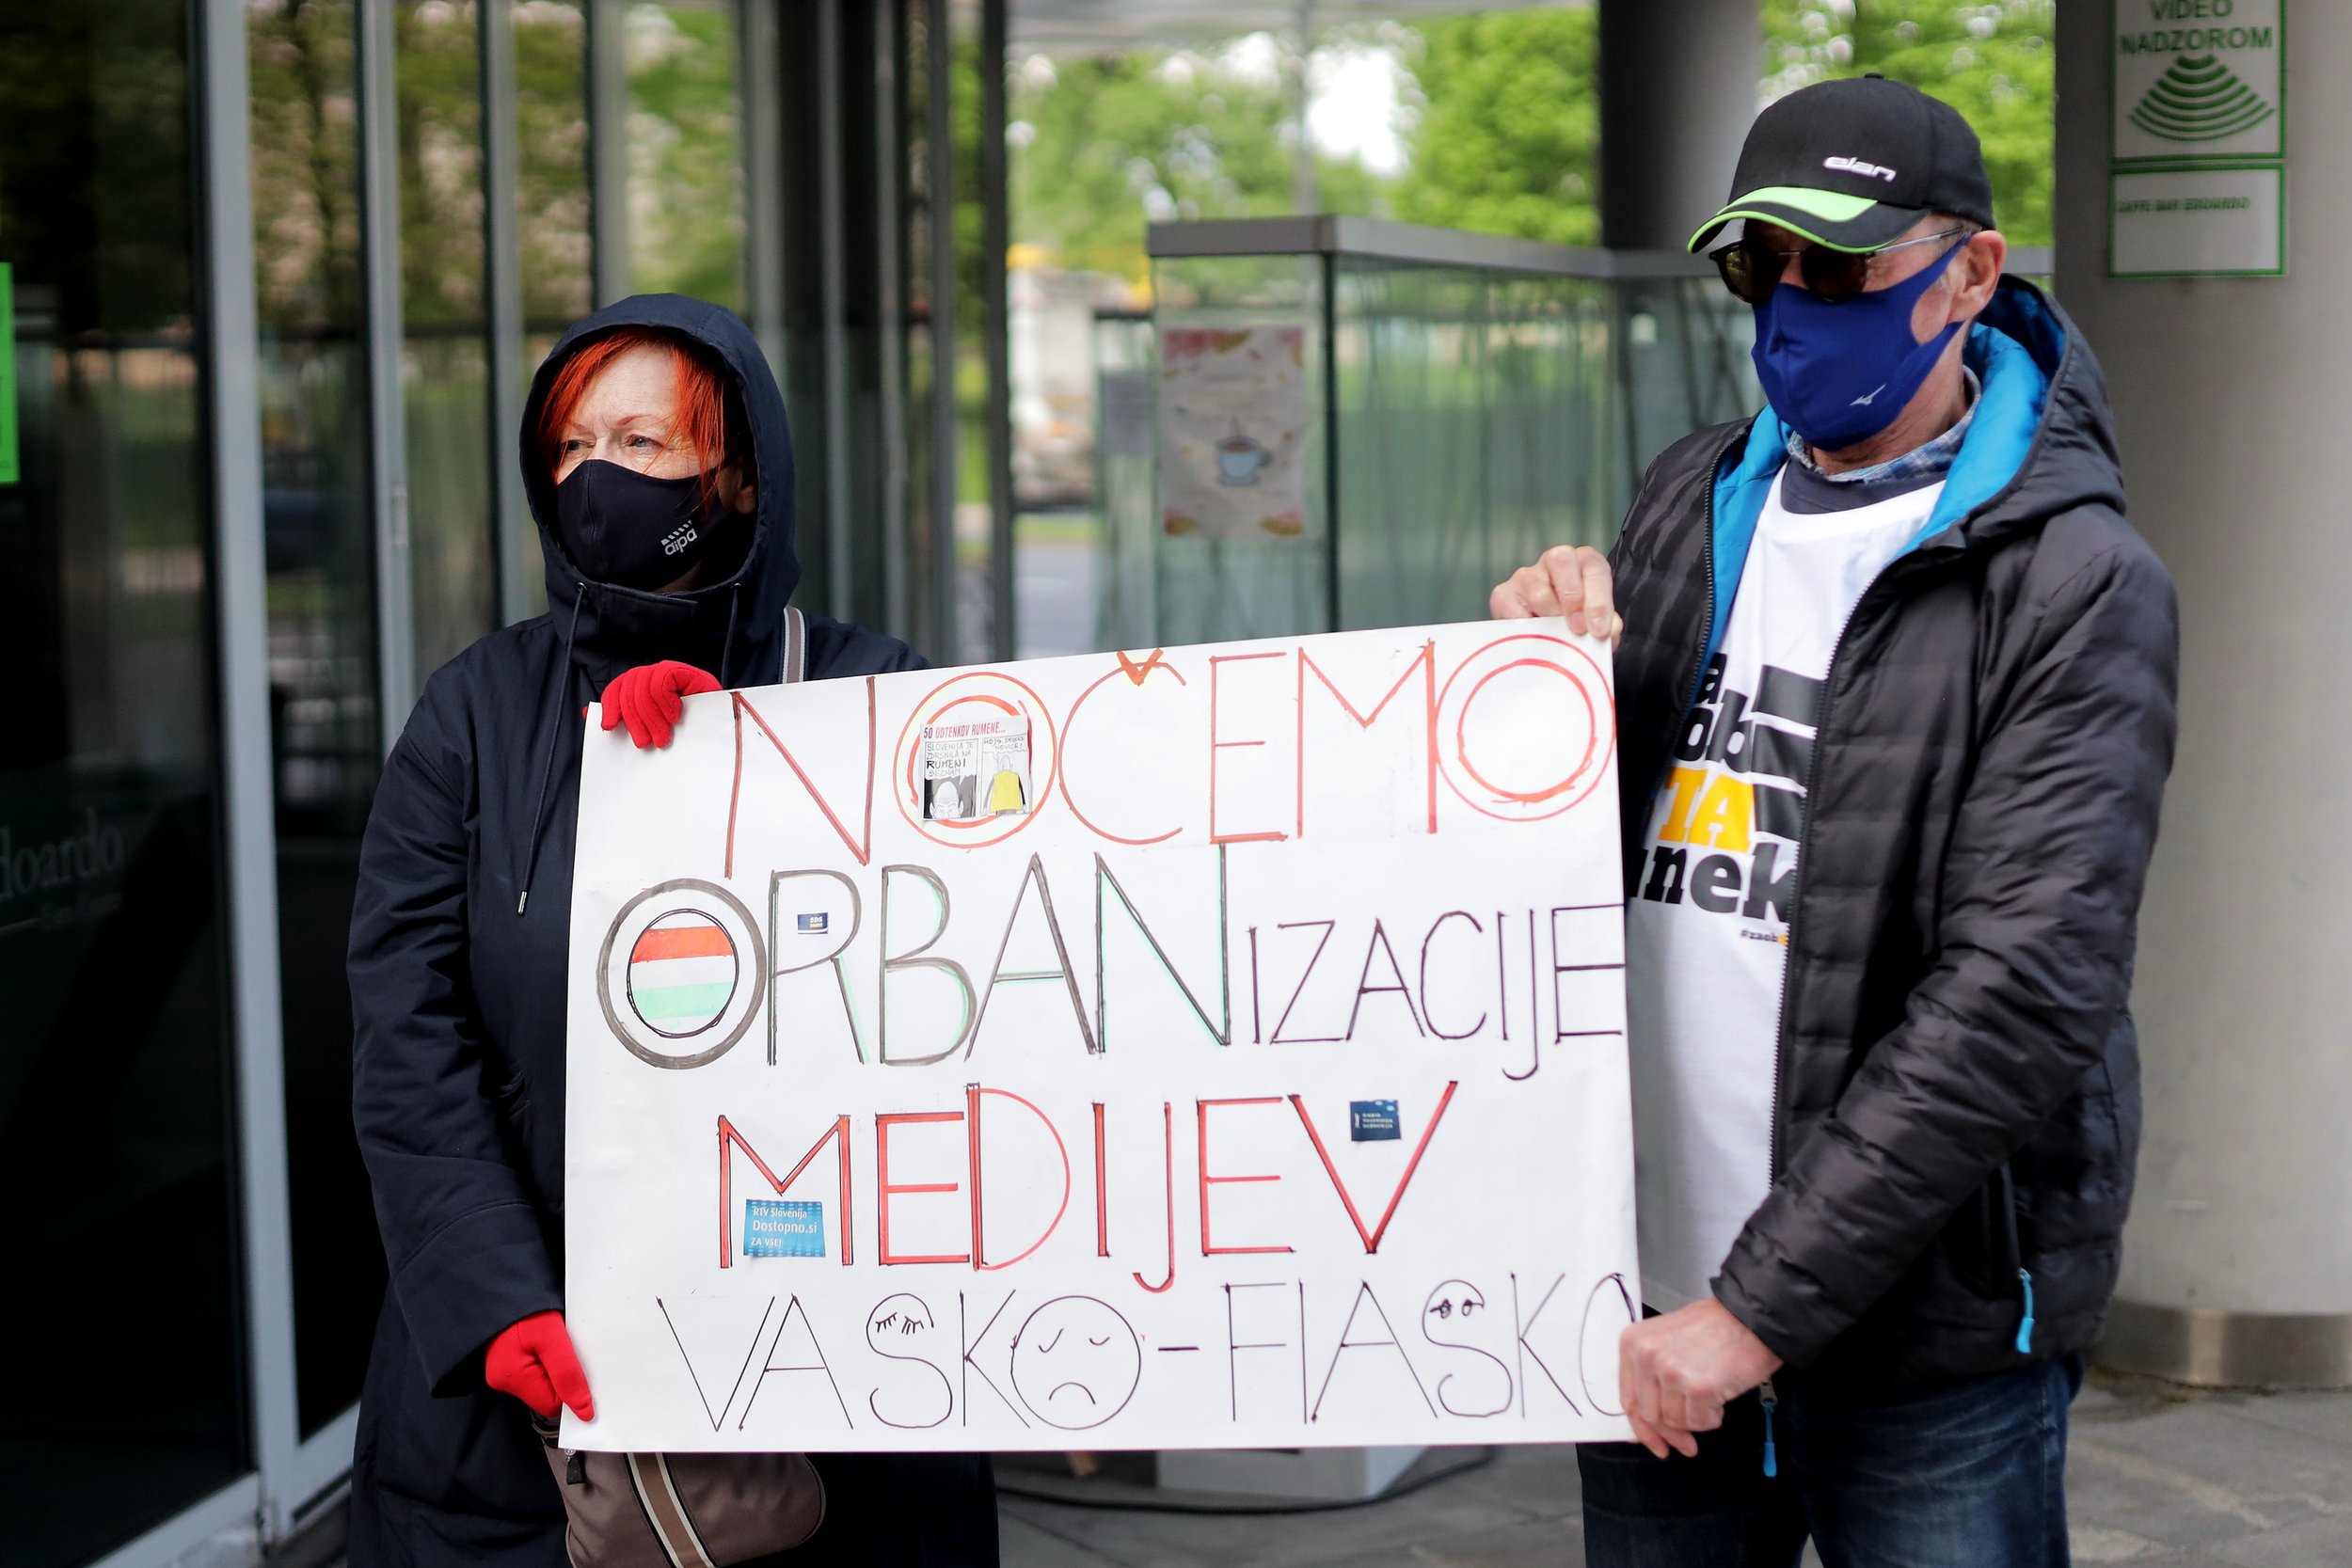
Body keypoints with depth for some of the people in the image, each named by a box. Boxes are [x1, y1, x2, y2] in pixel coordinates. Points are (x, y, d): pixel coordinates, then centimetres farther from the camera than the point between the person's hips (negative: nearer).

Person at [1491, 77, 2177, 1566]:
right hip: (1659, 1302, 6)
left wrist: (1764, 1303, -22)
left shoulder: (2077, 588, -11)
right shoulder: (1695, 499, 9)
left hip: (1931, 1338, -5)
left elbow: (2023, 997, -20)